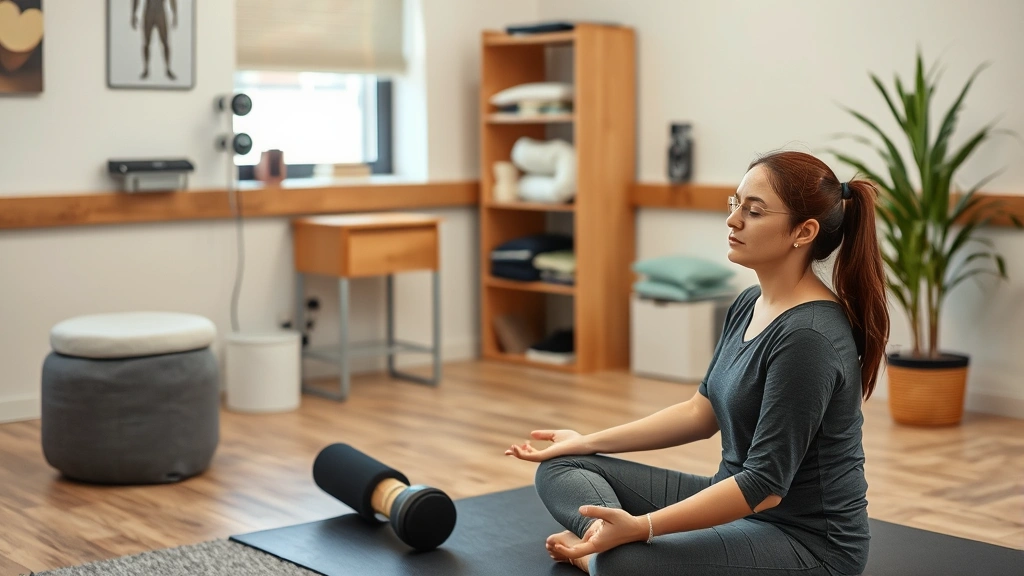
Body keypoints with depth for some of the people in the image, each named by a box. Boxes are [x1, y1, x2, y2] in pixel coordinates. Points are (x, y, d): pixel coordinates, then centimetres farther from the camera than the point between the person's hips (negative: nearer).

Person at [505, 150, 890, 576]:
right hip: (737, 504, 9)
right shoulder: (750, 303, 4)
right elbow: (702, 412, 13)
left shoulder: (809, 336, -24)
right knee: (561, 468, 6)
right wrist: (587, 442, 12)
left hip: (808, 539, -9)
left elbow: (766, 484, -25)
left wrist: (641, 527, -28)